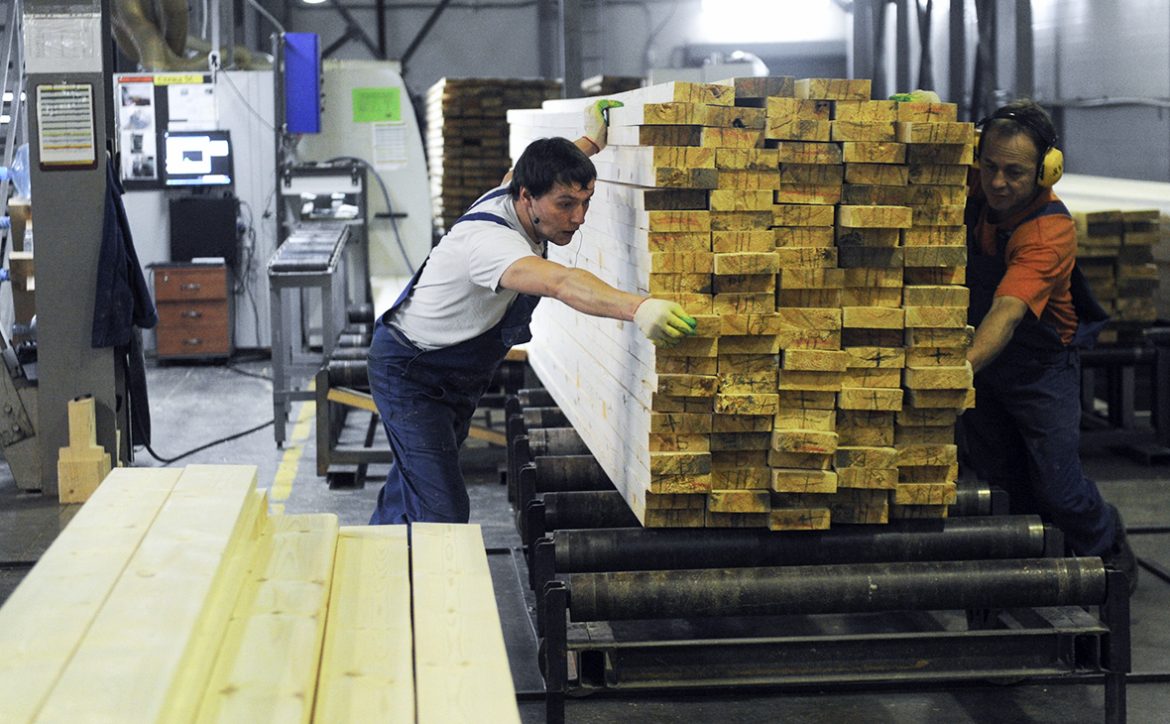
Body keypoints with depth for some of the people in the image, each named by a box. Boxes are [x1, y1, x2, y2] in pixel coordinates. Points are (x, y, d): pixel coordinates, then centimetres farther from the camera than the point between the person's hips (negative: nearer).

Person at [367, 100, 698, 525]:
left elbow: (518, 173, 20)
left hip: (460, 377, 10)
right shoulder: (489, 238, -37)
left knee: (412, 487, 22)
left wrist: (590, 141, 19)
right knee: (443, 515, -18)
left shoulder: (513, 195, -9)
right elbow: (561, 283, -57)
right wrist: (637, 308, -71)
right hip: (410, 378, -10)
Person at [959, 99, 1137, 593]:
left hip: (1042, 363, -5)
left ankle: (1106, 543, 30)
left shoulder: (1051, 231, -32)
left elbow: (1008, 312, -45)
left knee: (1058, 490, -2)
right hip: (983, 359, 5)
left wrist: (964, 365, -60)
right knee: (999, 486, 10)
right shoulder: (975, 195, -14)